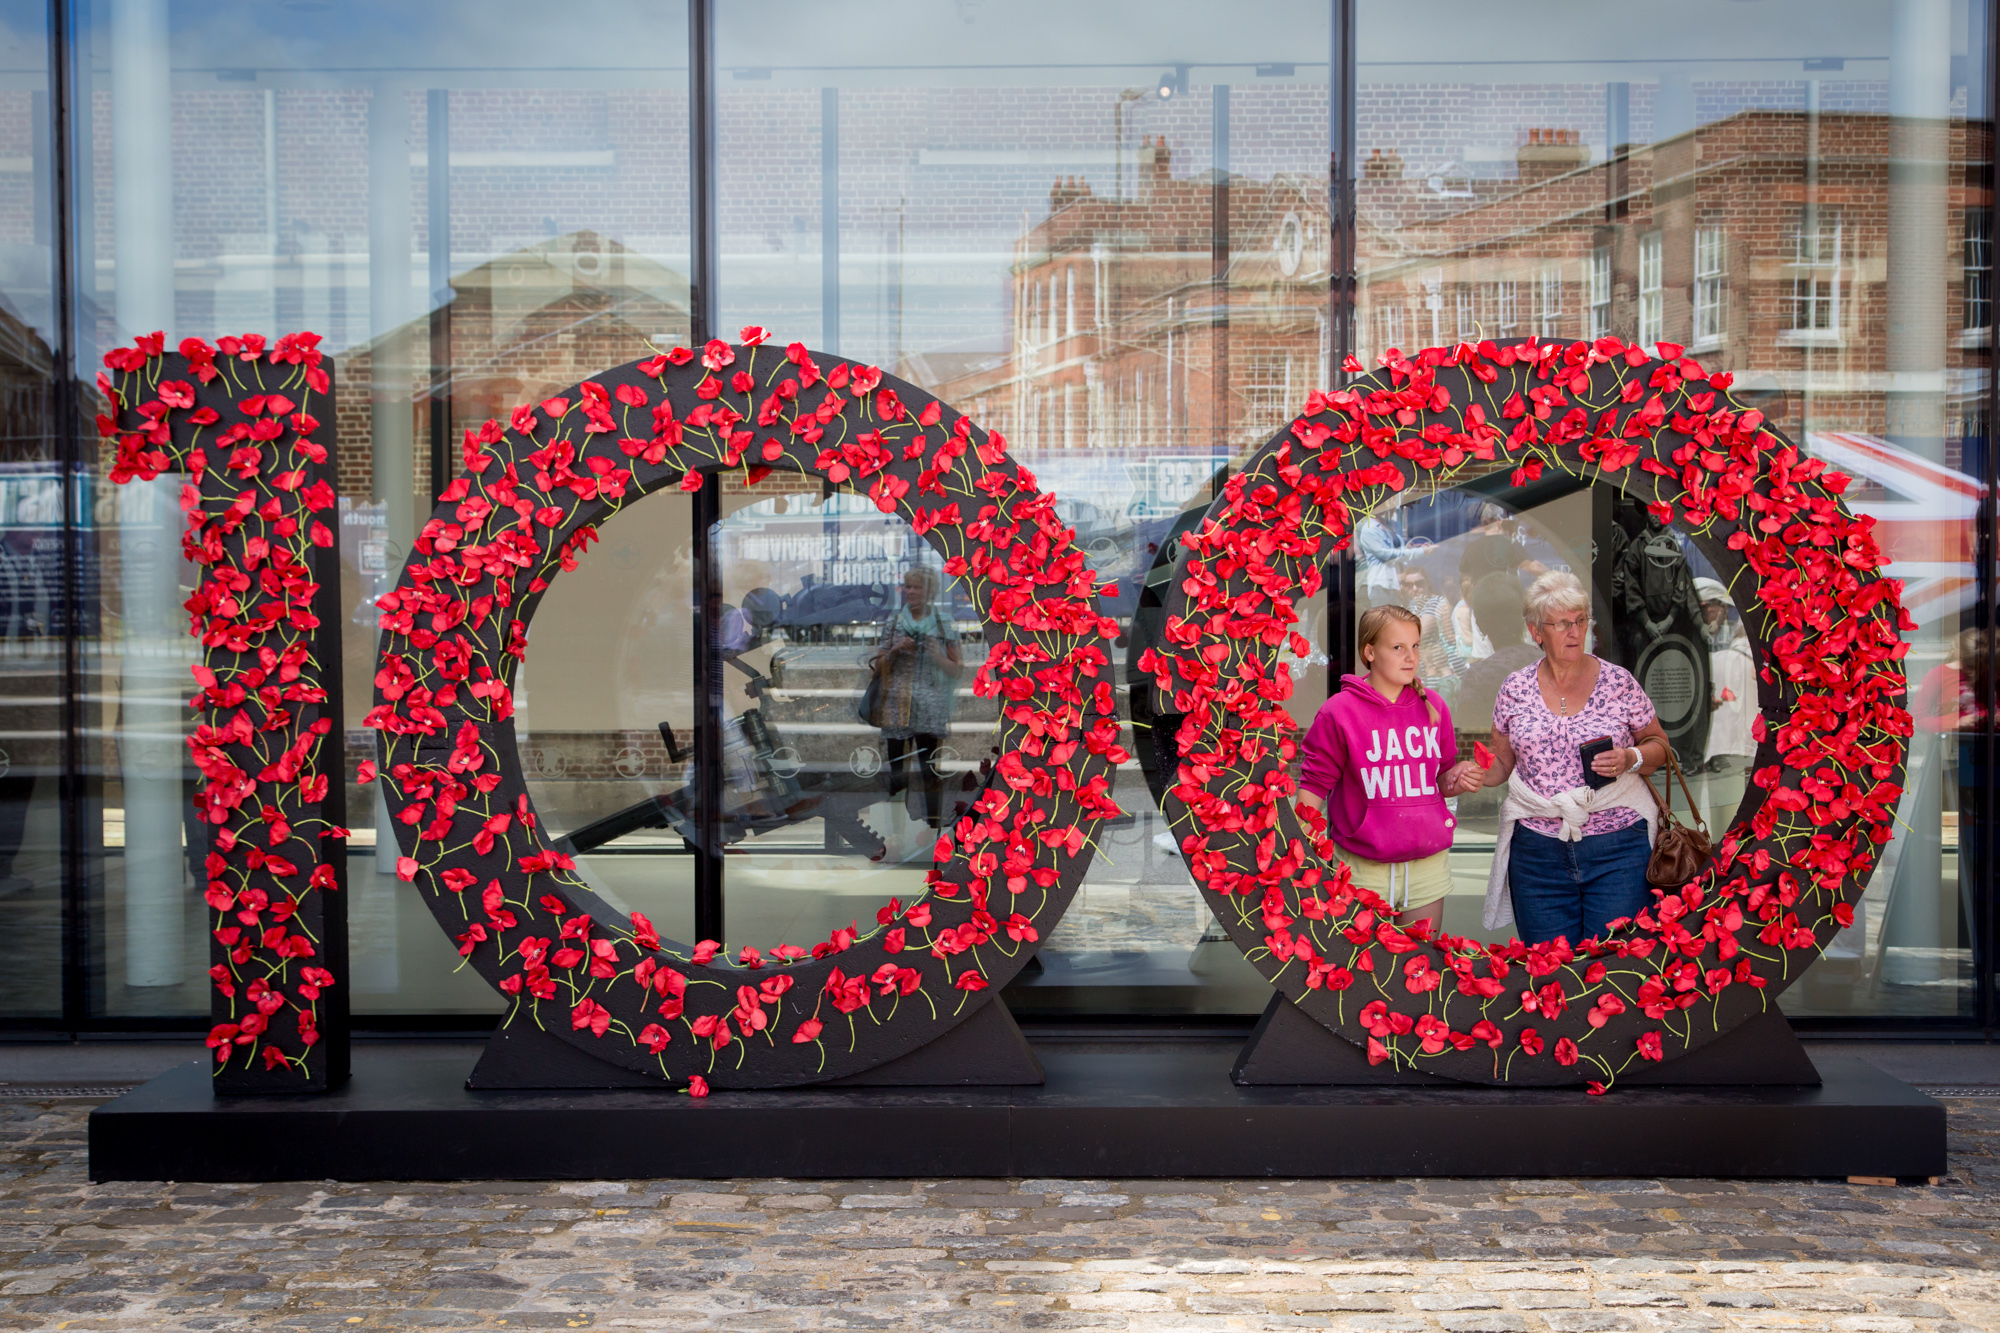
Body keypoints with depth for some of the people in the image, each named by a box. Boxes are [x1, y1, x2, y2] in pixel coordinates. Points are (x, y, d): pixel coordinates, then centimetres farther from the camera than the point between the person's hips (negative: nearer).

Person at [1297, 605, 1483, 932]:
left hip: (1427, 866, 4)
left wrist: (1457, 779, -5)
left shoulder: (1433, 707, 7)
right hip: (1361, 869, -4)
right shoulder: (1339, 712, -6)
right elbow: (1314, 784, -3)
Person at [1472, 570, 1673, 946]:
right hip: (1537, 849, 2)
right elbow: (1502, 762, 12)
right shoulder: (1516, 689, 5)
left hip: (1617, 846, -1)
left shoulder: (1618, 682, 1)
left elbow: (1658, 744, 9)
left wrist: (1631, 759, -12)